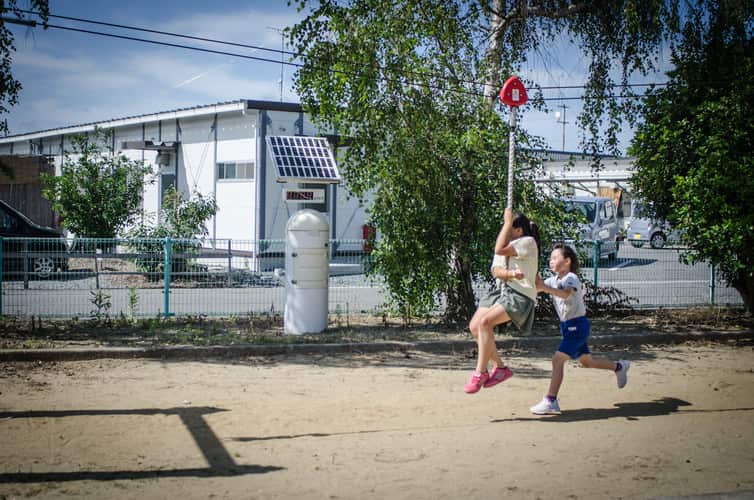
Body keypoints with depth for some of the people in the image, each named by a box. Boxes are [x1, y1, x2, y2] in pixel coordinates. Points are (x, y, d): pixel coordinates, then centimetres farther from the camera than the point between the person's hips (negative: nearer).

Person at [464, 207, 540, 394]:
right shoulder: (507, 245, 14)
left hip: (520, 296, -9)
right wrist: (509, 274, -23)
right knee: (474, 326, -2)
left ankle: (480, 372, -16)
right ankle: (500, 367, 10)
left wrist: (508, 221, -15)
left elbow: (499, 250, -23)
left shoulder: (528, 242, -10)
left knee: (485, 322, -26)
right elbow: (496, 271, 0)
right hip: (502, 291, 9)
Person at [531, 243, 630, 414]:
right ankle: (619, 367, 44)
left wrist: (545, 287, -51)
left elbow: (565, 293, -38)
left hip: (578, 325, -9)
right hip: (567, 326, 9)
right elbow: (536, 287, 0)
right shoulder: (554, 280, 9)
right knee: (587, 361, 22)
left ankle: (550, 401, -18)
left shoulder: (571, 278, -17)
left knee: (557, 359, -17)